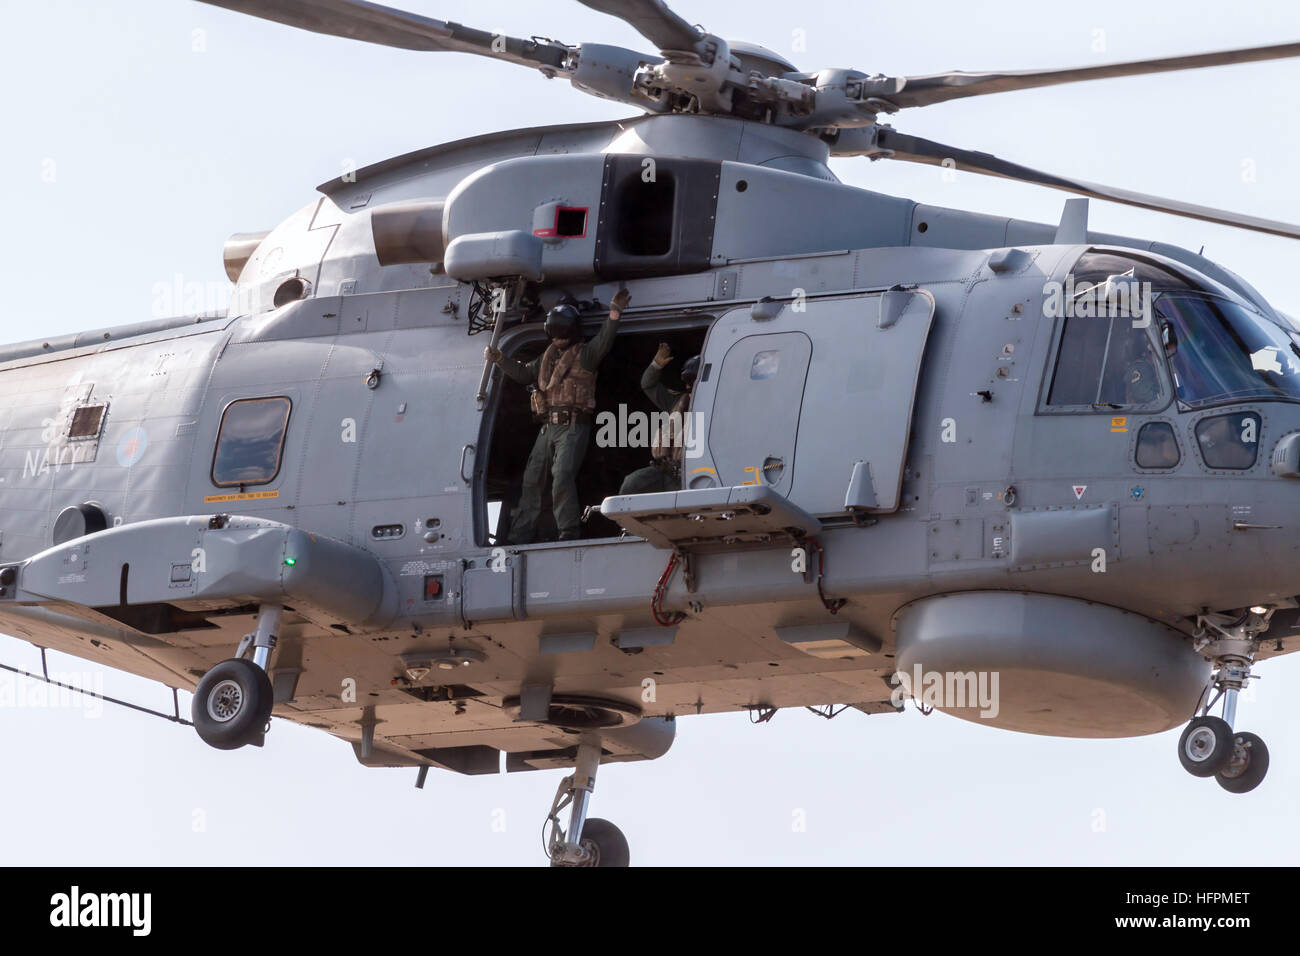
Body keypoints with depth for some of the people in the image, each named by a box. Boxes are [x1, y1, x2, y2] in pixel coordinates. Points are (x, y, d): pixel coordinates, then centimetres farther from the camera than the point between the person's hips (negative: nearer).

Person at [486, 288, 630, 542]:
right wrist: (500, 359, 6)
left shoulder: (585, 354, 2)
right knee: (532, 479, 6)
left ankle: (569, 533, -22)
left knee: (562, 476, -22)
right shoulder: (547, 357, 23)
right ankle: (520, 537, 11)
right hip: (548, 427, 7)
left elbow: (604, 341, -15)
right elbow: (524, 374, 20)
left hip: (573, 426, -7)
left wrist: (614, 314, -30)